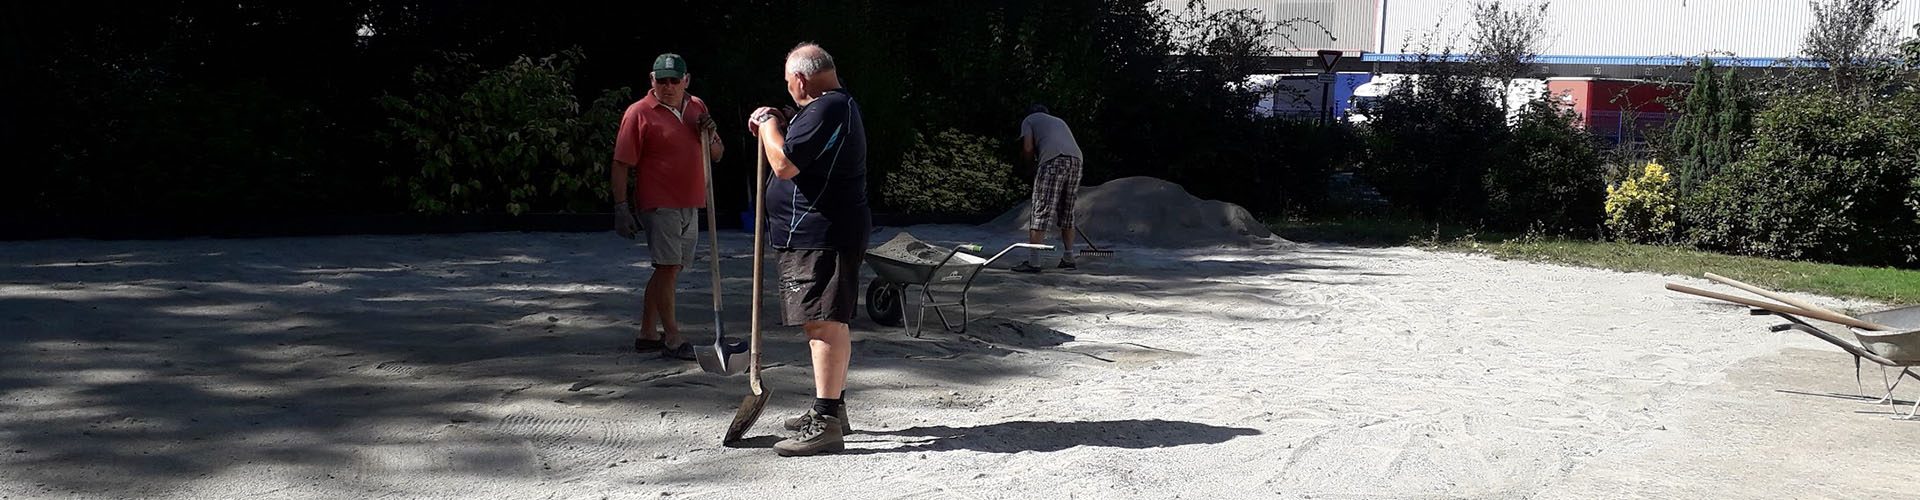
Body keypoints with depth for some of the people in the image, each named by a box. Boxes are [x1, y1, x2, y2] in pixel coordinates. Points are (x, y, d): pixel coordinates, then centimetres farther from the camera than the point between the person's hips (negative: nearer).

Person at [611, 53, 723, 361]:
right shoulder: (639, 113, -6)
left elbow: (717, 155, 18)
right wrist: (621, 206, -15)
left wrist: (709, 136, -3)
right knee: (668, 267, -11)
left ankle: (647, 334, 20)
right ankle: (672, 340, -7)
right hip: (659, 205, -7)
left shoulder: (697, 107, 13)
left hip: (690, 205, 7)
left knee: (669, 270, 11)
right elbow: (621, 164, -9)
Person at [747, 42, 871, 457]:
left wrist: (768, 123, -7)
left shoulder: (825, 110, -17)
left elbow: (784, 165, -22)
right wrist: (778, 127, 16)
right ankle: (832, 407, 31)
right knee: (825, 322, 19)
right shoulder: (838, 105, 19)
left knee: (825, 322, -13)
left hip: (821, 237, -12)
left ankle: (826, 424, -15)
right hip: (817, 235, 12)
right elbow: (803, 155, 32)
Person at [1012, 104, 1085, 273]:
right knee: (1067, 212, 16)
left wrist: (1032, 163, 23)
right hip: (1076, 159, 6)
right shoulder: (1059, 121, 37)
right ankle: (1068, 258, 19)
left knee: (1041, 211, -7)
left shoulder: (1029, 120, 20)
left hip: (1052, 160, -6)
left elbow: (1028, 148, 5)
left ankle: (1033, 261, -12)